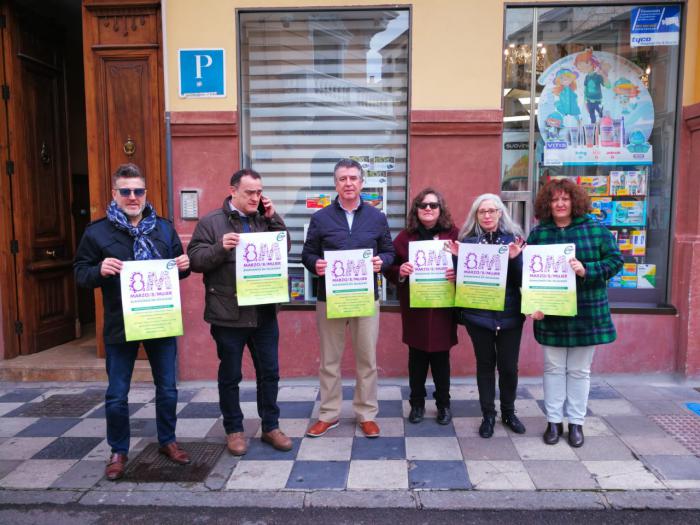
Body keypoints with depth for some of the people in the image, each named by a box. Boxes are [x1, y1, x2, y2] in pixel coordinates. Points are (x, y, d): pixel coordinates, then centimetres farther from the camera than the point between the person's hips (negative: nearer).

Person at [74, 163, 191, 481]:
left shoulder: (164, 228, 5)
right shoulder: (97, 231, -2)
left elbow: (179, 268, 14)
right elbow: (80, 274, -3)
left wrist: (184, 266, -9)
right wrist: (99, 270, -24)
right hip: (120, 326, -2)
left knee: (167, 389, 13)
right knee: (117, 395, 9)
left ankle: (167, 441, 33)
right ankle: (118, 451, 29)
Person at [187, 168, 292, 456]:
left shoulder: (264, 220, 10)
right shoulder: (211, 221, -3)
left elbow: (285, 249, 6)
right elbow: (195, 259, -7)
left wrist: (273, 218, -3)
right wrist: (220, 247, -24)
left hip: (264, 313, 4)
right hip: (228, 314, -4)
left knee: (269, 372, 11)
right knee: (230, 375, 10)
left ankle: (270, 427, 27)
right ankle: (234, 429, 27)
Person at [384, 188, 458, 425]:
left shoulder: (453, 235, 0)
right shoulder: (405, 237, 2)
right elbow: (389, 269, 4)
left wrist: (457, 274, -19)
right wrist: (400, 272, -17)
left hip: (443, 308, 0)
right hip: (414, 308, 1)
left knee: (441, 357, 9)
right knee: (417, 357, 9)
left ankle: (443, 403, 26)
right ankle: (417, 403, 25)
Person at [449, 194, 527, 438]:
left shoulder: (514, 238, 2)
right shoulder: (468, 239, 2)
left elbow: (522, 280, -1)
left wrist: (515, 258, -17)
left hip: (509, 314, 0)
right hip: (478, 315, 0)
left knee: (509, 365, 8)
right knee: (485, 363, 10)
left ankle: (509, 412, 30)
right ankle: (488, 414, 25)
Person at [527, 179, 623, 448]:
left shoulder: (596, 229, -2)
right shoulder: (538, 233, 0)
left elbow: (615, 260, -2)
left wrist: (586, 269, -19)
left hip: (587, 313, 0)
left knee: (579, 370, 10)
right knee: (554, 368, 10)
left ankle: (576, 422, 25)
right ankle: (554, 421, 23)